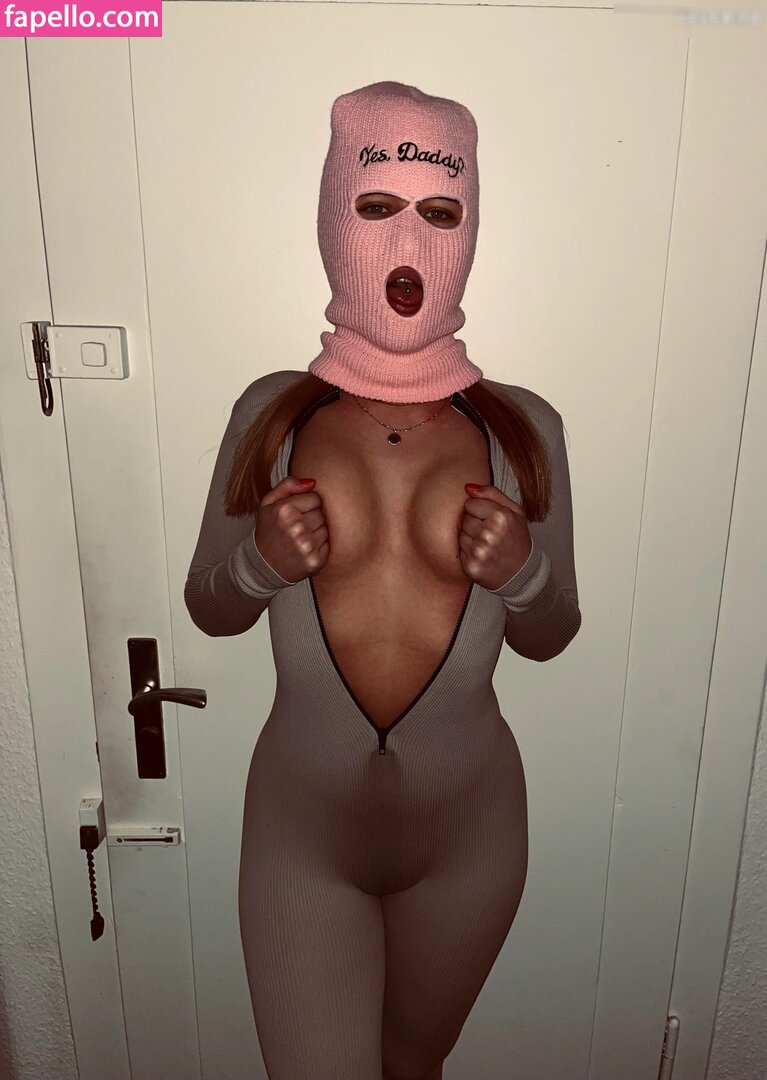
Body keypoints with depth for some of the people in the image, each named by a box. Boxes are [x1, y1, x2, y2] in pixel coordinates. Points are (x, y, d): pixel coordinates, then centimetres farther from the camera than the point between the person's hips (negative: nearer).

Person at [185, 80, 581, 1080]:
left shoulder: (525, 428, -8)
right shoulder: (270, 413, -9)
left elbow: (549, 638, 1)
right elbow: (209, 609, 1)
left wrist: (524, 569, -21)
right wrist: (260, 561, -21)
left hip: (468, 833, 2)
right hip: (302, 830, -1)